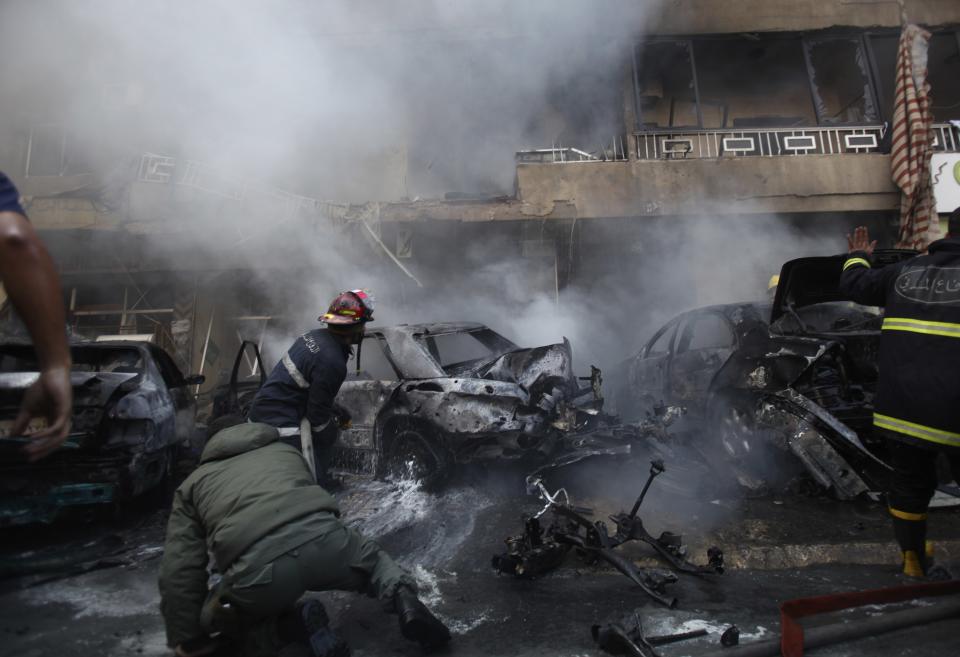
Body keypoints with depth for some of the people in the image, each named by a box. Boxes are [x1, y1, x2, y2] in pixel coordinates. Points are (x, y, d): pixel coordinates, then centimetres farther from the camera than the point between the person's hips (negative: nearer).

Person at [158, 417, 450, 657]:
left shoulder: (192, 484, 29)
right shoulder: (285, 450, 36)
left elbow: (180, 569, 21)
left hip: (257, 567, -3)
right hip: (324, 537, 4)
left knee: (220, 617, 30)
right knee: (372, 557, 37)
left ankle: (295, 626, 4)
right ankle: (402, 596, 5)